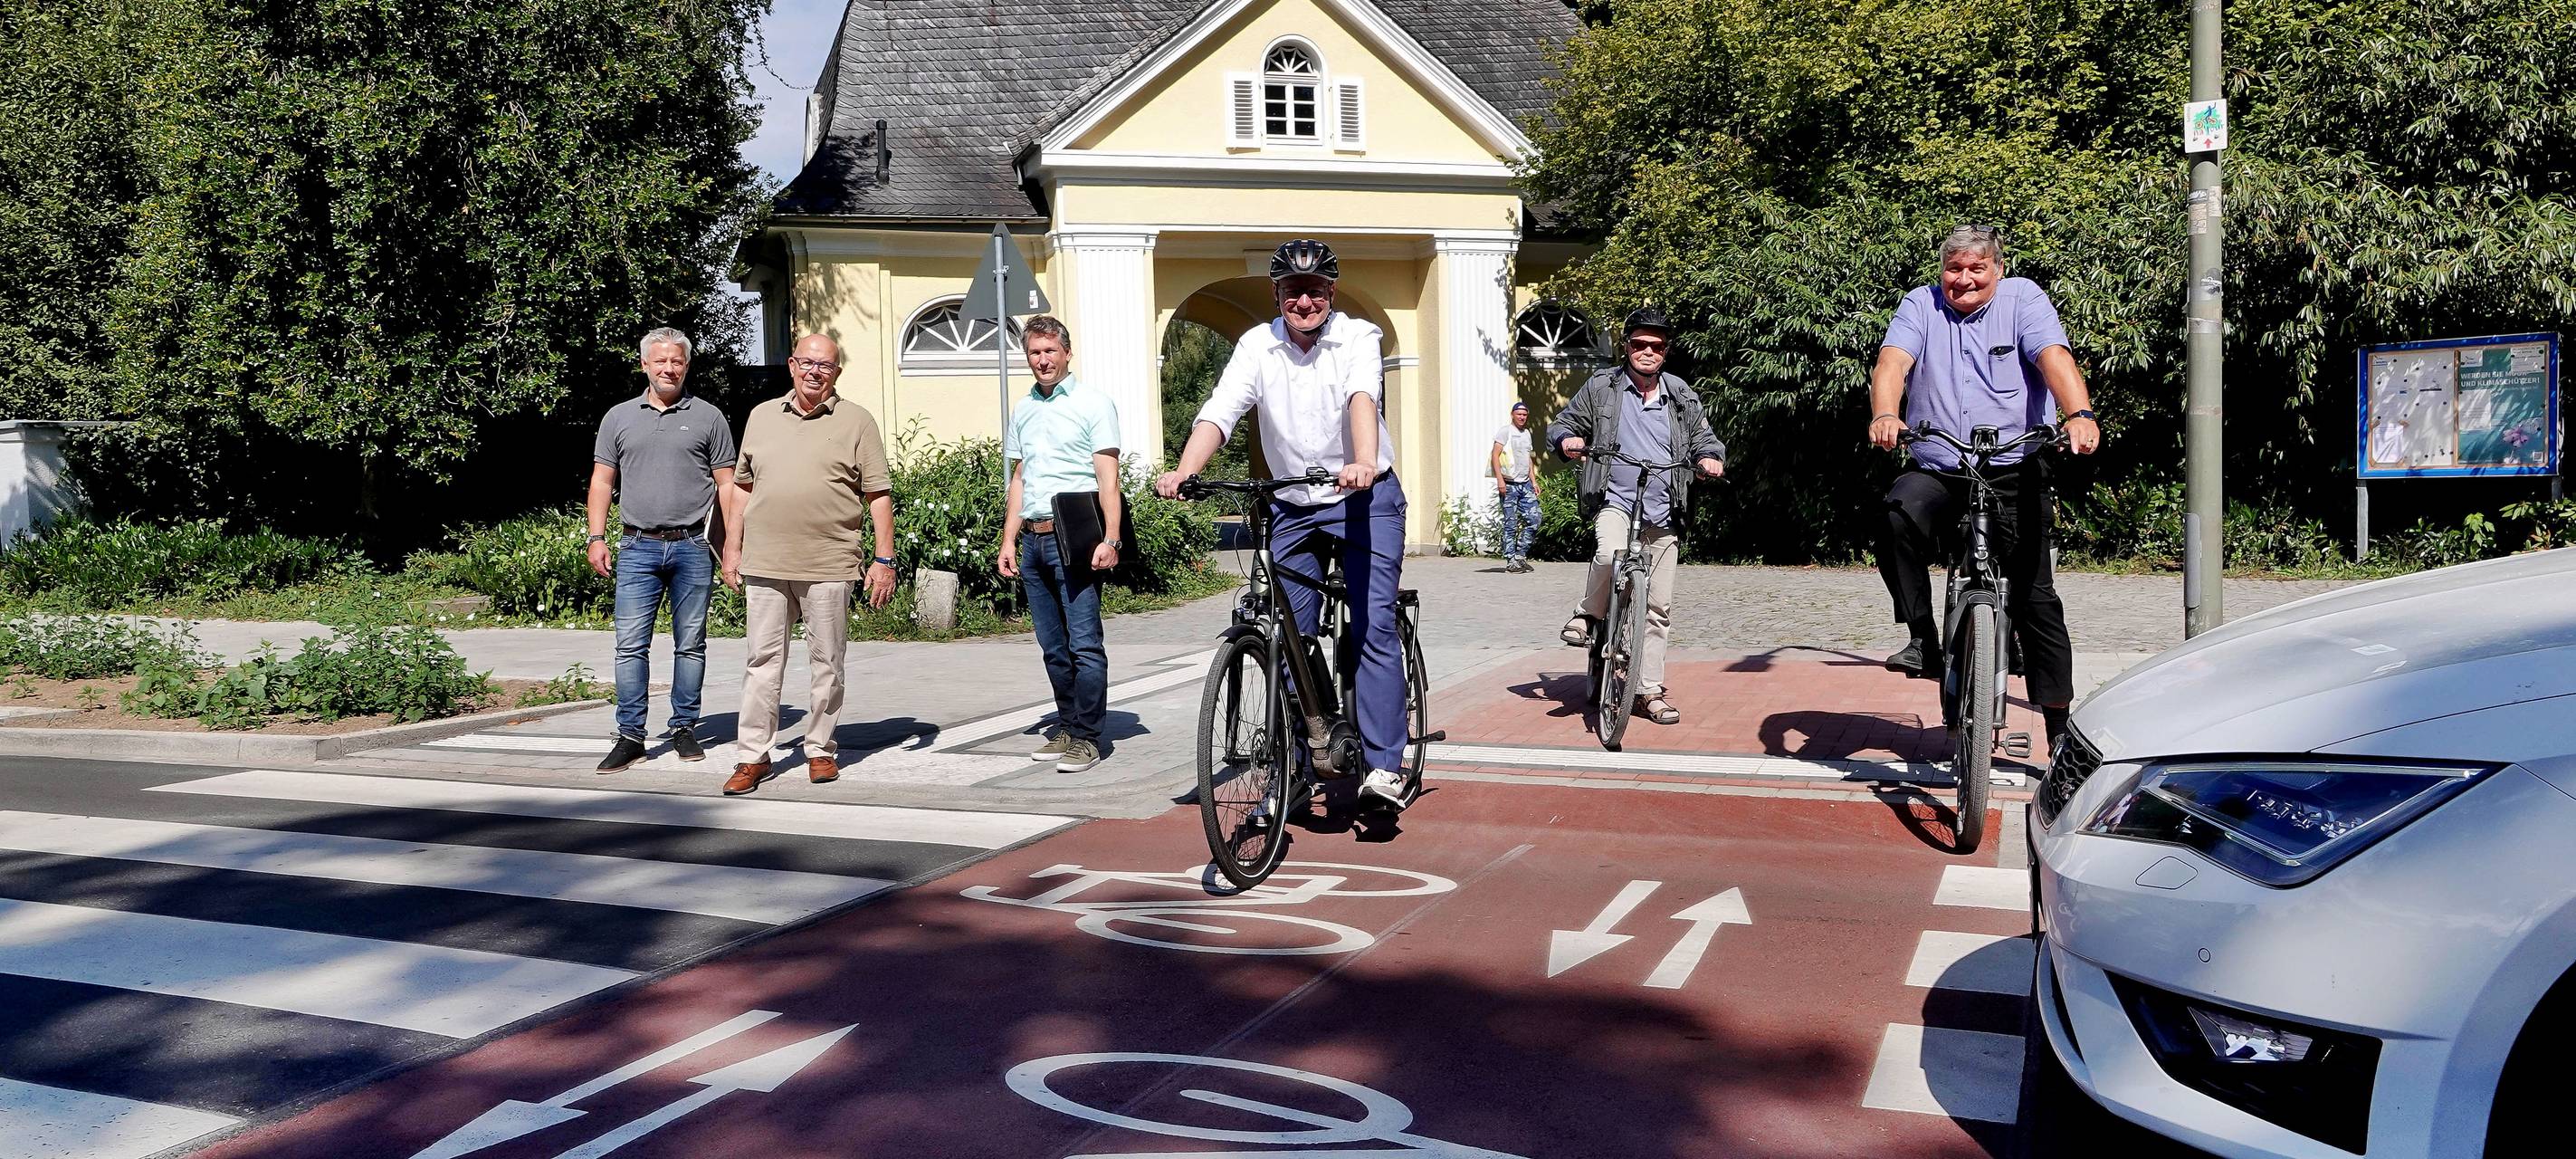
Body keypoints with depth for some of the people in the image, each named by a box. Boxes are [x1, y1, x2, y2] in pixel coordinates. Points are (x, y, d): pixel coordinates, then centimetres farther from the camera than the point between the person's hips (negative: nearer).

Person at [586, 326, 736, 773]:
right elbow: (602, 481, 13)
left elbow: (727, 484, 6)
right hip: (638, 547, 1)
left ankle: (684, 728, 15)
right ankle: (630, 735, 1)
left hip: (692, 547, -1)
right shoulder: (619, 418, 12)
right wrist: (597, 539, 3)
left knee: (690, 644, 5)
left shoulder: (708, 417, 7)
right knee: (631, 644, -3)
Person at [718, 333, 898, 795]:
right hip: (764, 564, 3)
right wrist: (732, 548, 13)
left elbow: (879, 495, 1)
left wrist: (884, 559, -5)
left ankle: (821, 750, 17)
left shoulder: (856, 422, 2)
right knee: (761, 661, 4)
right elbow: (742, 487, 18)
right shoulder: (762, 416, 13)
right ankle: (752, 756, 9)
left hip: (828, 565, -2)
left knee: (826, 664, 5)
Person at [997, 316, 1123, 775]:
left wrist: (1110, 539, -15)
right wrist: (1009, 541, 14)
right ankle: (1067, 727, 19)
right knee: (1053, 647, 10)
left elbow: (1108, 477, -6)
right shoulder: (1022, 411, 17)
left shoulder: (1093, 403, -1)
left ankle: (1086, 737, -4)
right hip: (1033, 542, 6)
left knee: (1084, 645, -8)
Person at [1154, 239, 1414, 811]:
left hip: (1366, 498, -3)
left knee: (1375, 626, -13)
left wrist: (1363, 463, -48)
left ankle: (1385, 765, -12)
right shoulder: (1257, 346, -2)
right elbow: (1219, 412, -14)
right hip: (1292, 506, 3)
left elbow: (1363, 399, -28)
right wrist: (1183, 472, -32)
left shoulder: (1359, 337, -9)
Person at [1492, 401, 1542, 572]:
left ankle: (1520, 554, 9)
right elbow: (1495, 455, -10)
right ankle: (1510, 560, 0)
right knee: (1510, 524, -4)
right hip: (1509, 485, -7)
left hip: (1525, 485, 7)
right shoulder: (1505, 431, -3)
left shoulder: (1526, 433, 19)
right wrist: (1500, 480, -19)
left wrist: (1534, 481, 17)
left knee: (1534, 519, -2)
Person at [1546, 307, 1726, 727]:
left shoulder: (1682, 396, 11)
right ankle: (1589, 615, -7)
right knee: (1612, 554, -36)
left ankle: (1650, 691, 13)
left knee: (1658, 606, 3)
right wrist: (1567, 440, -13)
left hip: (1663, 516, 3)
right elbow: (1561, 423, 11)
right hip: (1614, 502, -3)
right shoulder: (1600, 387, 5)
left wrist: (1711, 458, -6)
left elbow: (1704, 437, 18)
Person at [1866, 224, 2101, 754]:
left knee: (2035, 595, -2)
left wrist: (2080, 416, -31)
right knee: (1897, 519, -32)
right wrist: (1885, 414, -30)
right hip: (1936, 472, 1)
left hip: (2015, 472, -1)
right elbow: (1893, 359, -9)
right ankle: (1922, 639, -16)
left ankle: (2060, 725, 7)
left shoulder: (2023, 298, 5)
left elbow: (2054, 358, -13)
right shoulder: (1921, 305, 9)